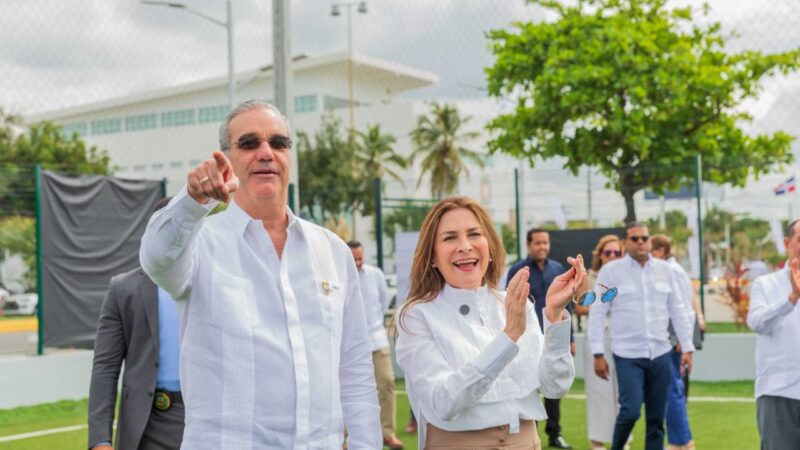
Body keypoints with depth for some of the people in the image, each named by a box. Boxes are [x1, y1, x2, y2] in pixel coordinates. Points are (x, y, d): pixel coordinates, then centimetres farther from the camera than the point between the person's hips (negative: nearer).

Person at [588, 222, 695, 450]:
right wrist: (598, 354, -7)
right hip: (628, 354, -4)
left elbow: (678, 311, 11)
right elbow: (597, 313, -3)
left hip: (660, 353, 4)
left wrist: (687, 348, 7)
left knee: (656, 417, 7)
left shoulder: (664, 270, 8)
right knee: (631, 410, -13)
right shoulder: (610, 271, -2)